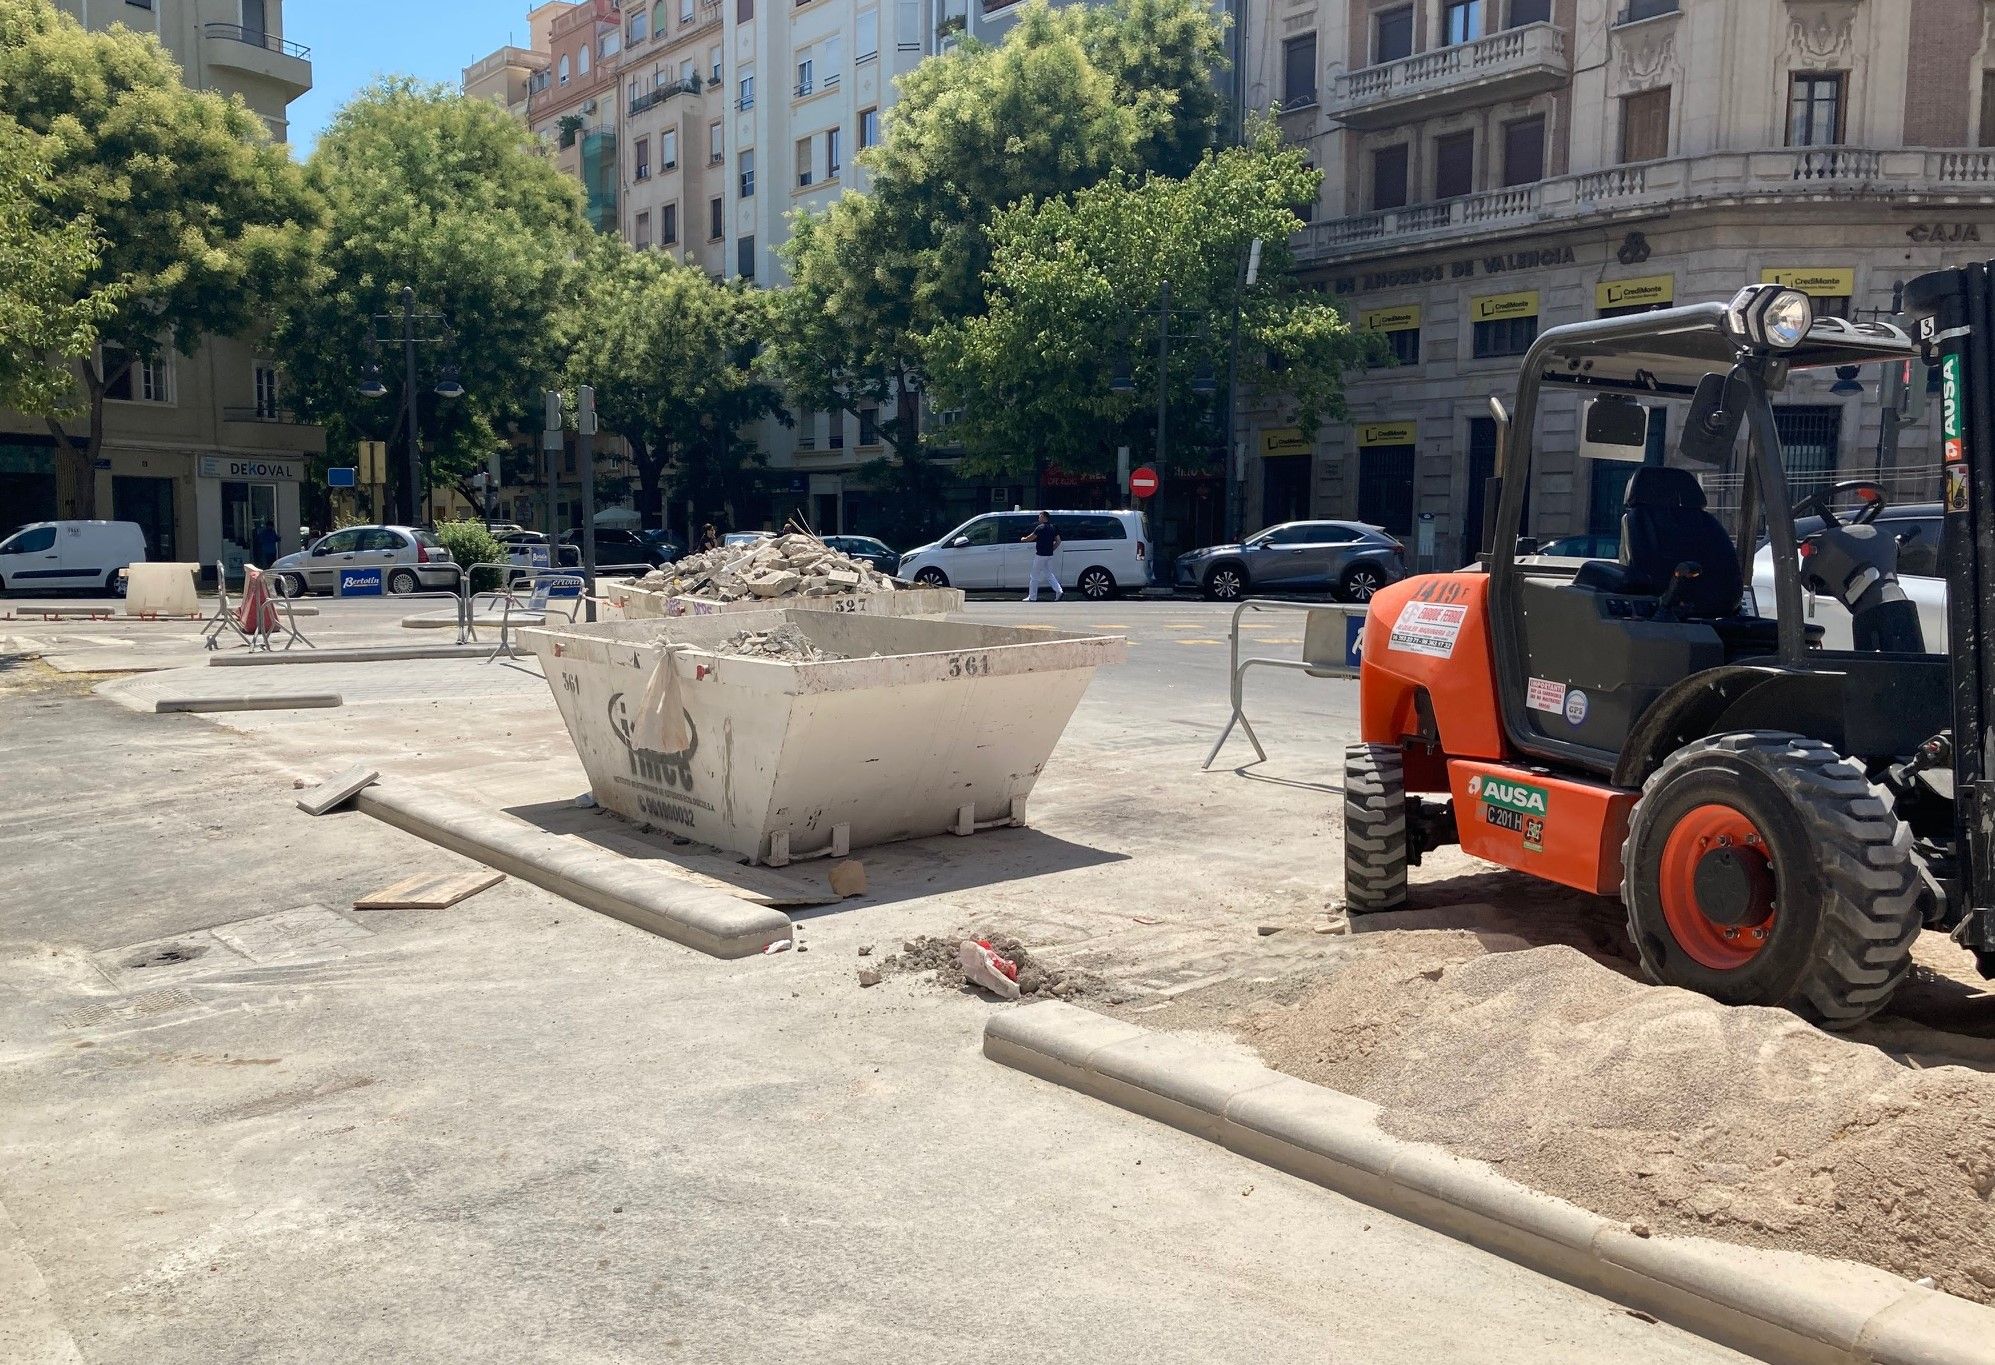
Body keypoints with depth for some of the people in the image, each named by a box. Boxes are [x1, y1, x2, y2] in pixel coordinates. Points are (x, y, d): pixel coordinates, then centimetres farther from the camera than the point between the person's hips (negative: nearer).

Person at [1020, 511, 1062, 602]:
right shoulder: (1052, 528, 10)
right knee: (1049, 575, 14)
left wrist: (1023, 539, 9)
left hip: (1040, 555, -8)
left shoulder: (1040, 528, -13)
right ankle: (1059, 591, 0)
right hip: (1049, 555, 8)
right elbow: (1058, 541, 12)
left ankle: (1032, 597, 6)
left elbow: (1031, 537, -10)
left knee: (1035, 576, 2)